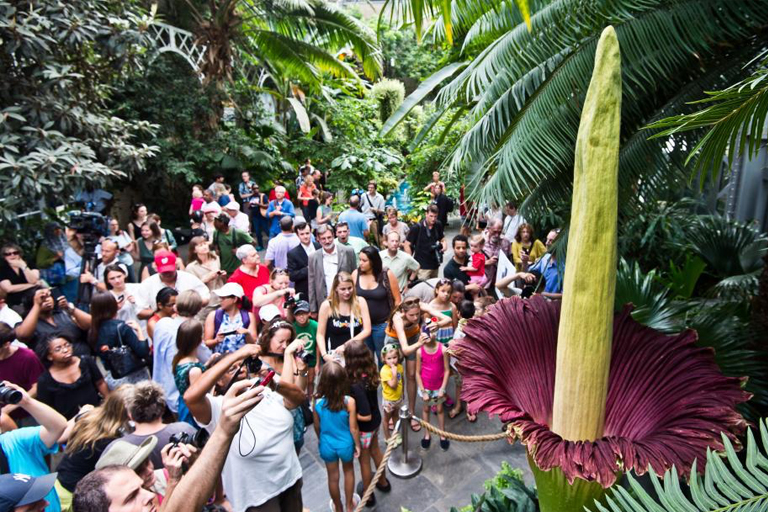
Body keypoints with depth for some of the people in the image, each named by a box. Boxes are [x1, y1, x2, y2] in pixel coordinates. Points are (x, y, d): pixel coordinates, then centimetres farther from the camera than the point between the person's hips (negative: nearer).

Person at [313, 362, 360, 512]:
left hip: (327, 444, 1)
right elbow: (353, 428, -18)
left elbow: (317, 426, -6)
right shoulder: (349, 401, -28)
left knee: (333, 477, 24)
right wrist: (357, 444, 1)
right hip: (345, 444, -1)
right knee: (348, 472, 28)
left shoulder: (317, 401, -22)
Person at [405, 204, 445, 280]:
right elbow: (407, 245, -10)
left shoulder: (438, 225, 1)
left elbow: (442, 238, 17)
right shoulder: (417, 228, -15)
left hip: (435, 264, 6)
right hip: (422, 266, -6)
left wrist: (443, 245, -7)